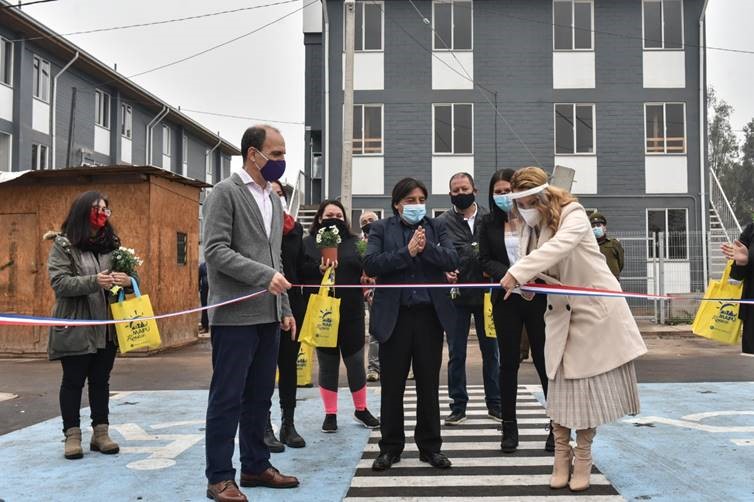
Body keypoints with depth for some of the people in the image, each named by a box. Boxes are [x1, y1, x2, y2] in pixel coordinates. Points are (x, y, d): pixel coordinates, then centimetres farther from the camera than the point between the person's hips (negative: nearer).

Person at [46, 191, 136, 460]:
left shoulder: (112, 243, 10)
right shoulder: (63, 244, -3)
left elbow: (130, 275, 12)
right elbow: (59, 282, -13)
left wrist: (128, 281, -13)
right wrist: (93, 282, -28)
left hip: (107, 327, 4)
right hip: (76, 327, -4)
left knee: (101, 380, 10)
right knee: (73, 381, 5)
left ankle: (101, 432, 18)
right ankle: (72, 435, 13)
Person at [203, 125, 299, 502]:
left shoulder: (273, 199, 16)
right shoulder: (225, 192, -6)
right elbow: (215, 251, -15)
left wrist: (284, 309, 15)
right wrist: (264, 276, -22)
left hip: (268, 316, 7)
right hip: (235, 315, -7)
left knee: (259, 397, 13)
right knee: (227, 398, 0)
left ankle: (255, 466, 24)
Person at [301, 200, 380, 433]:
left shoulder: (354, 243, 10)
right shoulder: (309, 243, 4)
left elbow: (367, 269, 7)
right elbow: (300, 273, -6)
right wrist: (318, 270, -22)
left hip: (351, 312, 1)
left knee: (355, 362, 7)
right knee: (327, 364, 8)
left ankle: (361, 409, 26)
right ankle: (330, 414, 20)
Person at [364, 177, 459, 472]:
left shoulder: (435, 228, 10)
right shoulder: (381, 229, 4)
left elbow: (452, 260, -4)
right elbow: (370, 265, -11)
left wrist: (426, 247, -19)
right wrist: (406, 252, -17)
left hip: (430, 315, 2)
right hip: (394, 316, -1)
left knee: (429, 384, 10)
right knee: (392, 386, 7)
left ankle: (430, 446, 22)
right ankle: (391, 447, 20)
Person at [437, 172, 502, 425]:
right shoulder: (442, 222, -1)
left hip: (486, 293, 1)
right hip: (457, 295, -1)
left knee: (491, 351, 10)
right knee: (456, 354, 6)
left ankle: (495, 404, 23)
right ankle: (458, 406, 17)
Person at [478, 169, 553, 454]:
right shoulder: (489, 223, 4)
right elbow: (485, 260, 1)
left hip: (538, 298, -2)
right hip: (506, 300, 2)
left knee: (544, 360, 4)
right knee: (509, 362, 8)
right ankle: (509, 427, 19)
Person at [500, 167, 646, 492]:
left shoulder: (573, 215, -16)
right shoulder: (530, 228, 5)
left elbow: (556, 248, -35)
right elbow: (535, 268, 2)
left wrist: (517, 273, -42)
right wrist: (524, 283, -20)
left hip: (595, 309, -5)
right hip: (560, 314, 5)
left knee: (588, 387, 1)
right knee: (561, 386, 4)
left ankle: (583, 459, 17)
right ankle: (561, 456, 17)